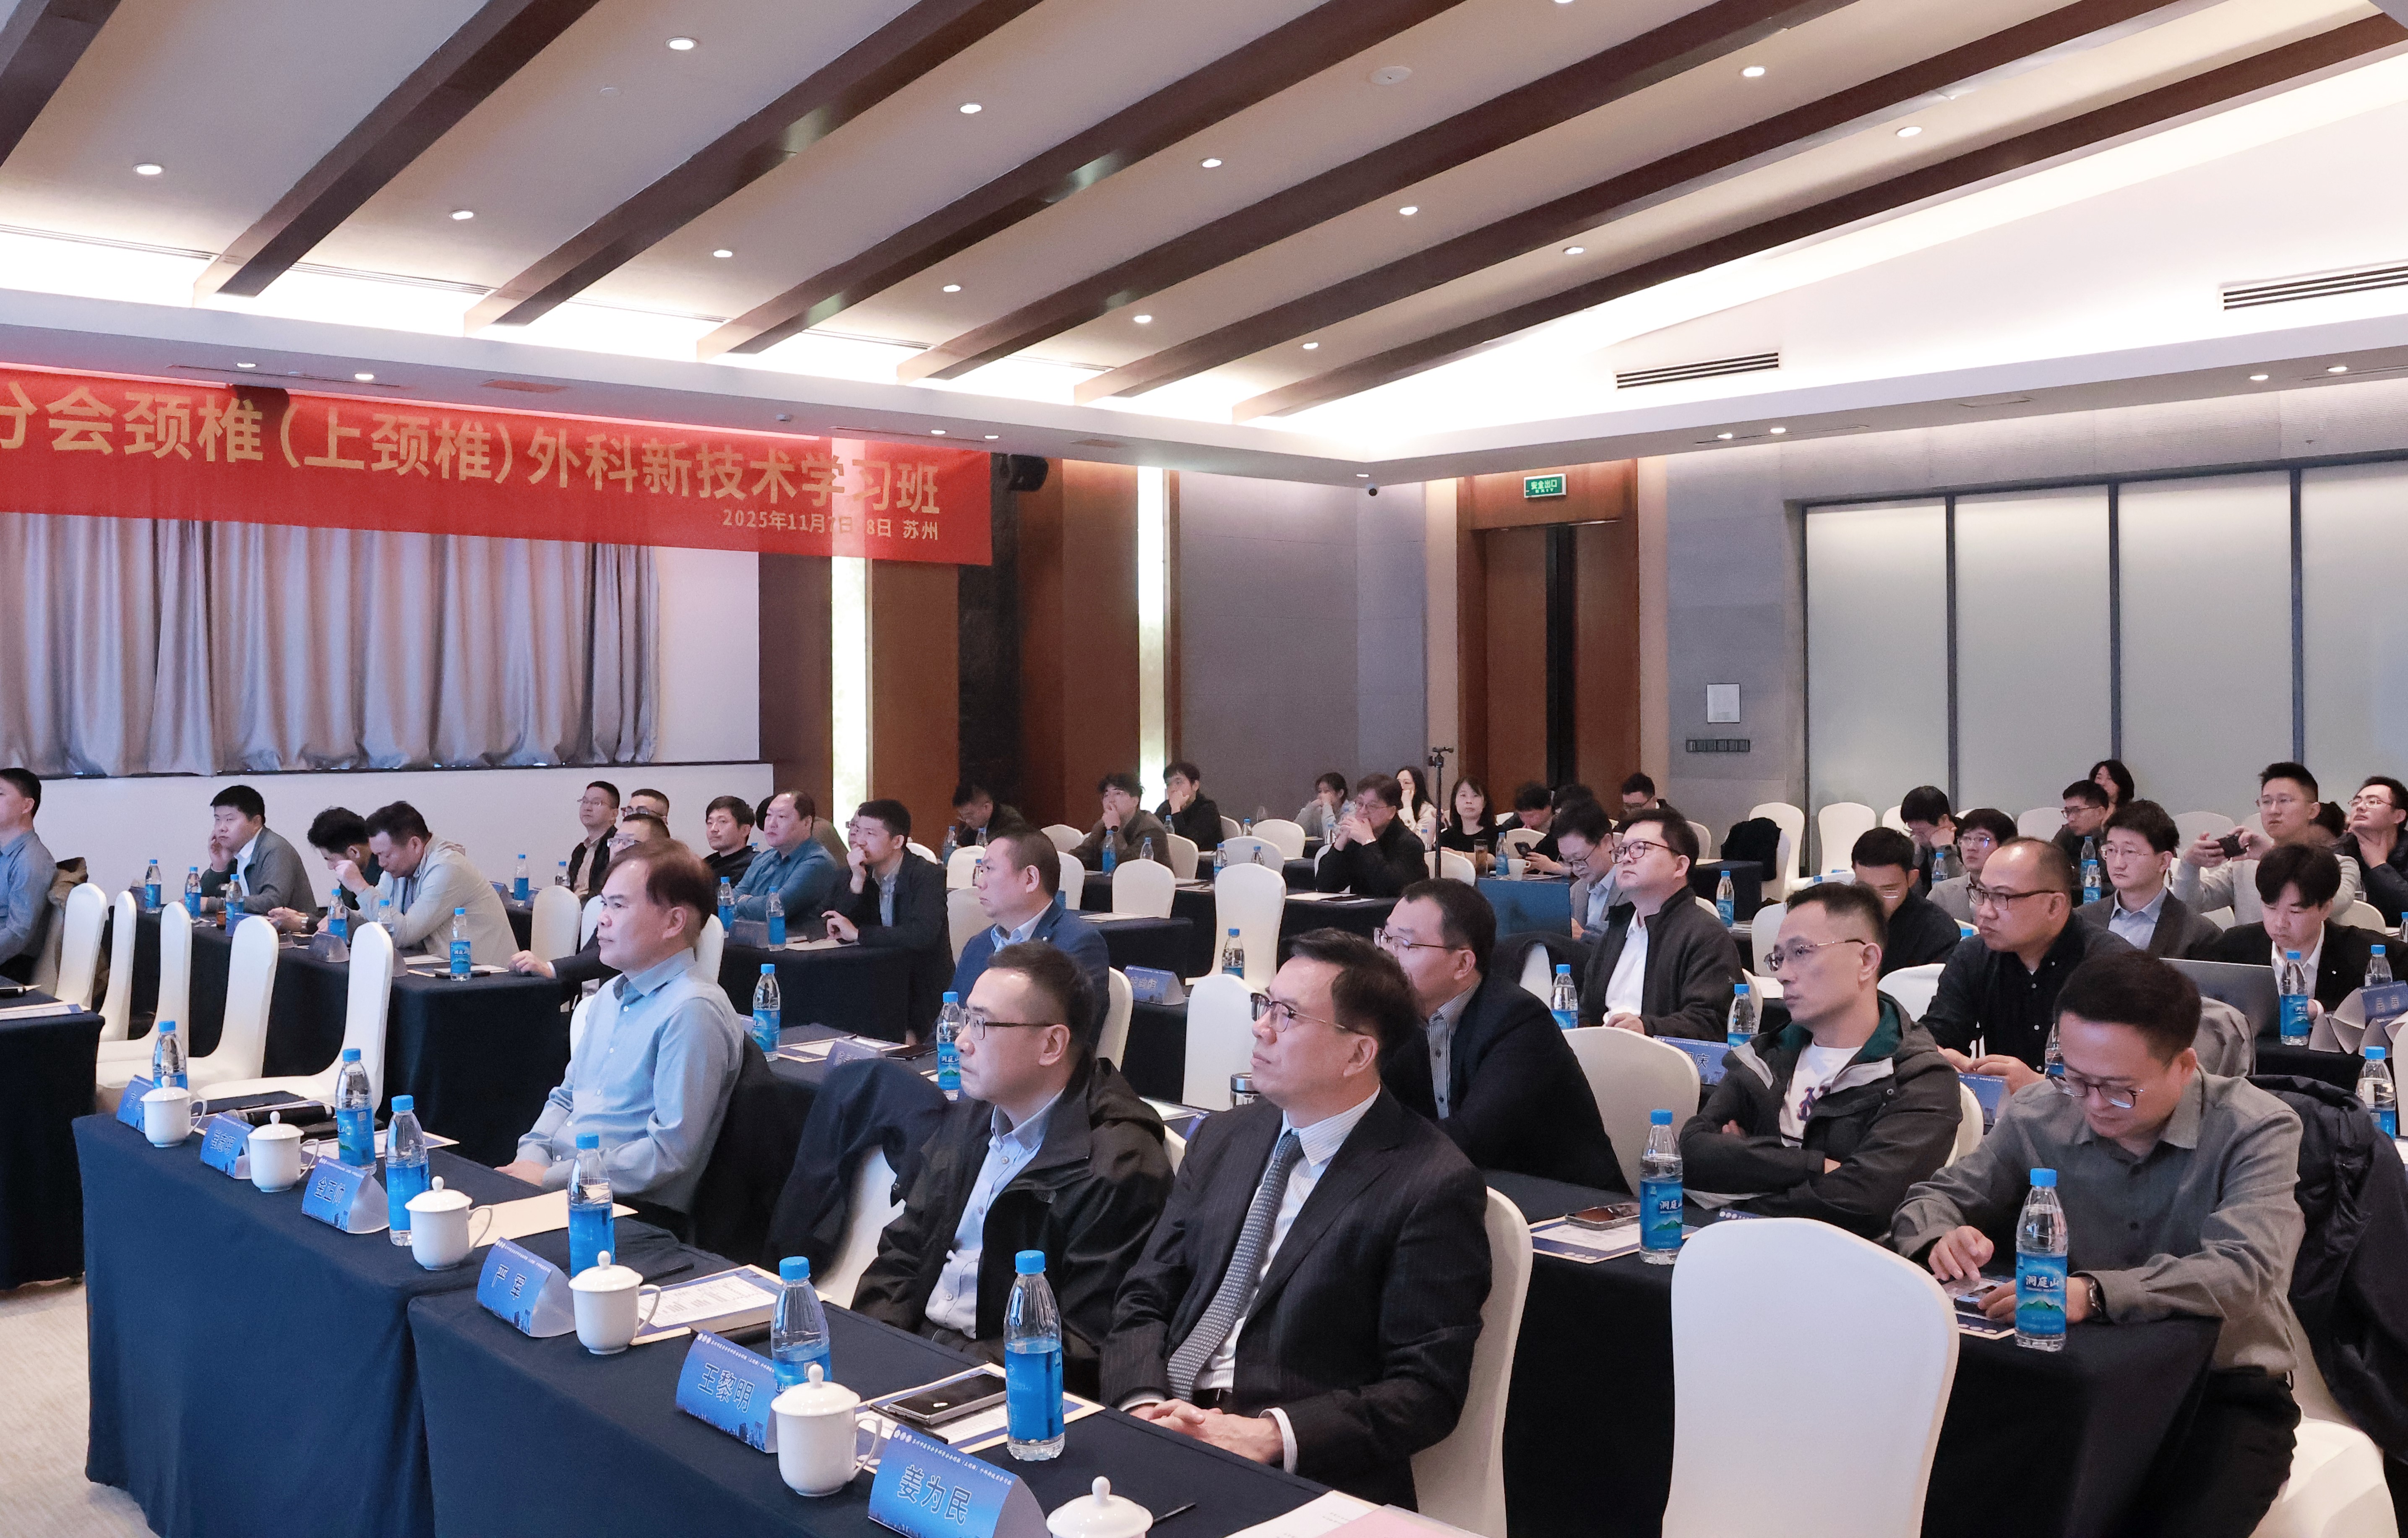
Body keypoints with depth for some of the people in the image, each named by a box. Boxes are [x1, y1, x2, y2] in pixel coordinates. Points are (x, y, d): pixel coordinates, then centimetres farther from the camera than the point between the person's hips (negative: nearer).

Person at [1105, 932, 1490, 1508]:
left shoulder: (1434, 1188, -7)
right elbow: (1145, 1300, 12)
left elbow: (1428, 1389, -9)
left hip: (1304, 1477, -5)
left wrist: (1270, 1436, -19)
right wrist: (1144, 1405, -9)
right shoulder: (1223, 1137, 12)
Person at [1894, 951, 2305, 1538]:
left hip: (2223, 1386, -2)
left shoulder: (2257, 1130, -10)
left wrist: (2094, 1293, -40)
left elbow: (2243, 1270, -25)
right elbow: (1937, 1197, 9)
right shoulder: (2038, 1115, -1)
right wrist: (1943, 1238, -17)